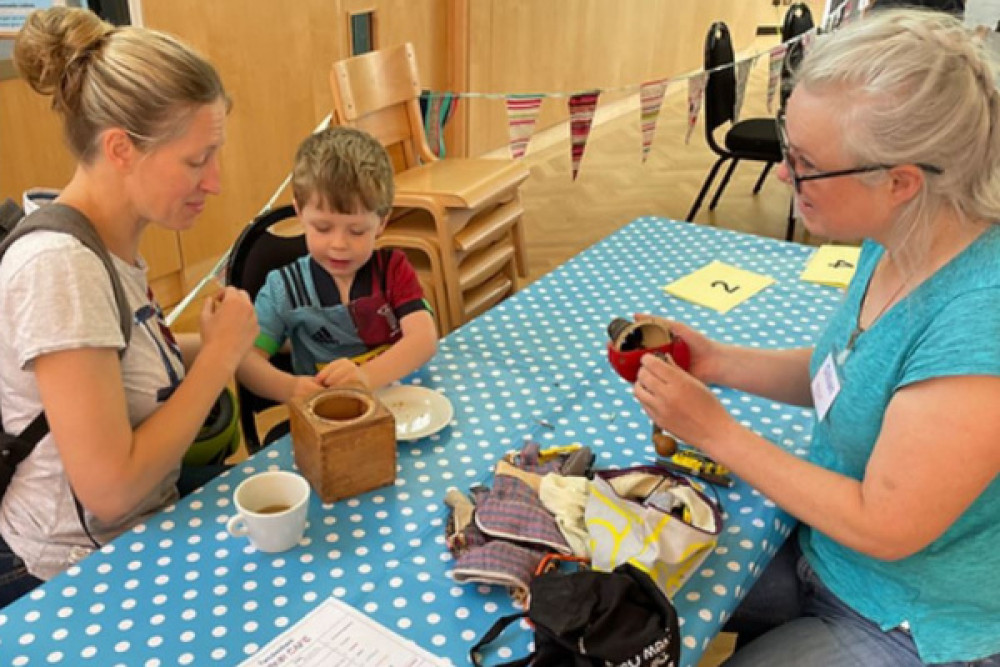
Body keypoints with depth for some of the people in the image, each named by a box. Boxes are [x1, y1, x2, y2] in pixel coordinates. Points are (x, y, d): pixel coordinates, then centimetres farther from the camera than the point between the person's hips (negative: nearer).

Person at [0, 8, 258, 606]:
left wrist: (212, 348, -7)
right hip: (75, 581, -7)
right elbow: (110, 488, -27)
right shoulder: (59, 265, -26)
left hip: (140, 536, 8)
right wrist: (219, 353, -19)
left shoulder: (113, 244, 0)